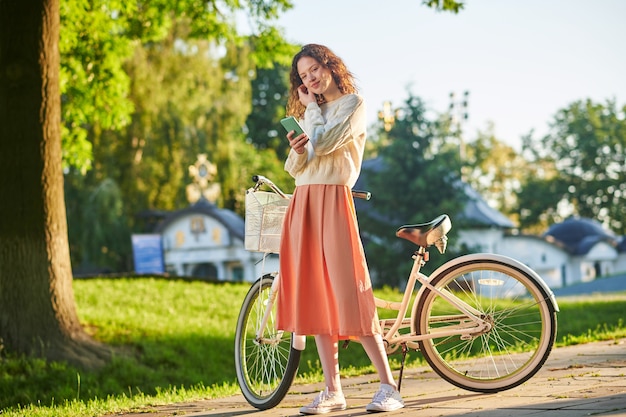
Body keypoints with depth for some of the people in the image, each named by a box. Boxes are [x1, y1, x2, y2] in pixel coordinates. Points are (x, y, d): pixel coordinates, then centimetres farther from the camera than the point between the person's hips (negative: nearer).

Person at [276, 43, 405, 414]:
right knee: (316, 296, 3)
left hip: (333, 201, -7)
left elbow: (324, 143, -13)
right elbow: (293, 168, 15)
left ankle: (389, 387, -12)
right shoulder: (309, 114, 21)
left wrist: (312, 107, 2)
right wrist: (297, 151, -7)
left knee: (349, 292, -14)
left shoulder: (353, 104, 1)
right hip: (303, 203, 7)